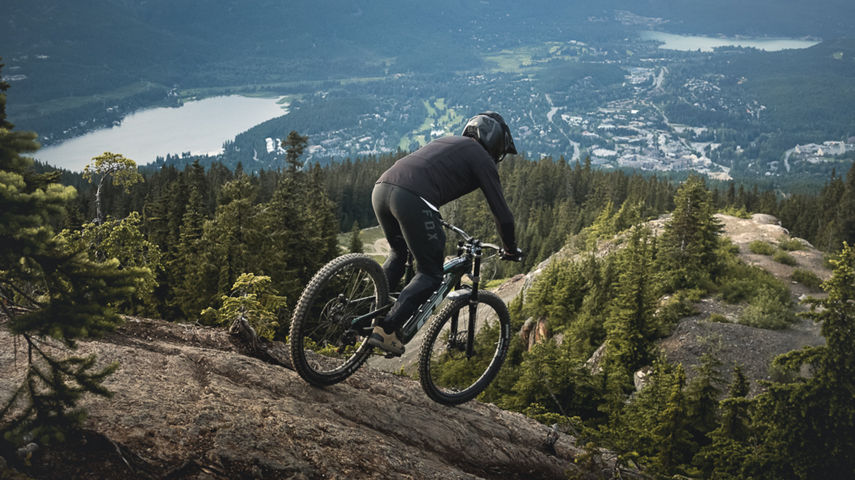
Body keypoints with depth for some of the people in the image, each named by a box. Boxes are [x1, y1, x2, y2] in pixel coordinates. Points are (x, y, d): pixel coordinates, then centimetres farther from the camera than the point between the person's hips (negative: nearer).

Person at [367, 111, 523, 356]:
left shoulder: (447, 142, 35)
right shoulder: (481, 157, 14)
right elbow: (501, 211, 12)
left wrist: (434, 231, 59)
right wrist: (510, 248, 28)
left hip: (380, 188, 8)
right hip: (411, 198, -8)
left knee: (398, 254, 30)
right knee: (431, 274, 6)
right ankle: (385, 330, -4)